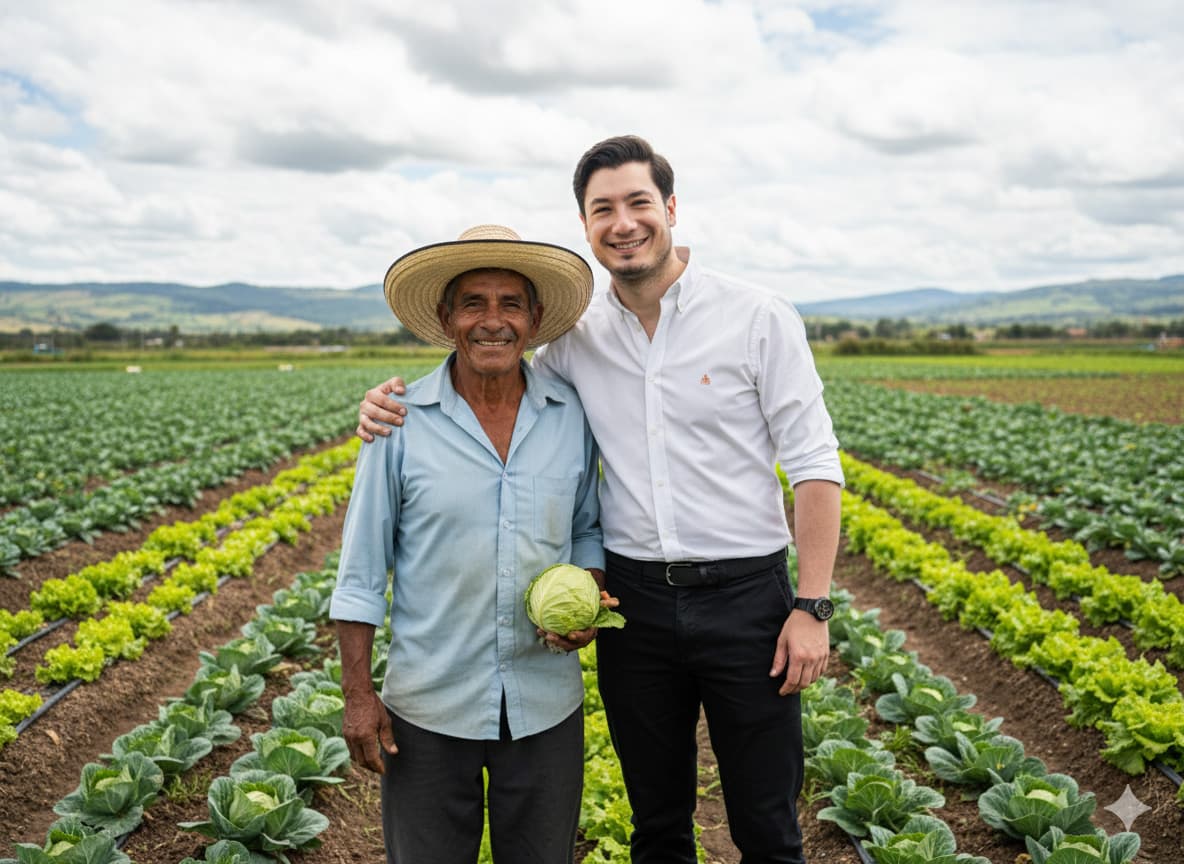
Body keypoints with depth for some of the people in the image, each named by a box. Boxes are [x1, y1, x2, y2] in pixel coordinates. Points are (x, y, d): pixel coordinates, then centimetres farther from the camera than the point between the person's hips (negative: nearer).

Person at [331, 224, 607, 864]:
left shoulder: (572, 416, -2)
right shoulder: (401, 421, -9)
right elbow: (362, 567, -4)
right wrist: (357, 693, -5)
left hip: (546, 706, 2)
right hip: (429, 708, -2)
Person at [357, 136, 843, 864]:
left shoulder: (760, 318, -7)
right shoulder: (579, 340, 4)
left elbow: (815, 466, -6)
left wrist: (813, 605, -11)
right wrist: (397, 397, -3)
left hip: (744, 594, -3)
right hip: (634, 599, 3)